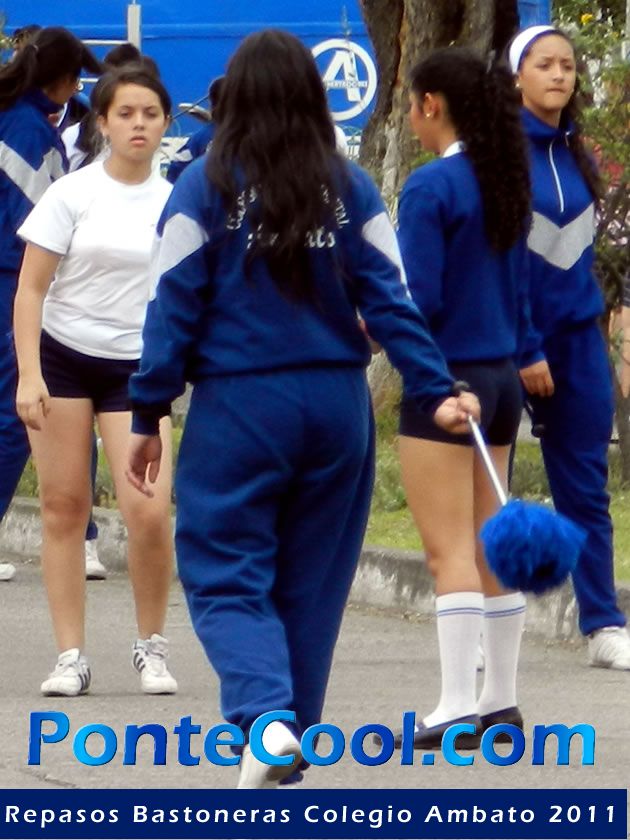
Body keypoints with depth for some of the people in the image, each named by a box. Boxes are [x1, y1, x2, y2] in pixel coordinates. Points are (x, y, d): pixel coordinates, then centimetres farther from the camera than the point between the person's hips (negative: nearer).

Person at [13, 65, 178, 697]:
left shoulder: (175, 204, 4)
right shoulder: (73, 194, -5)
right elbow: (30, 290, -6)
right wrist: (29, 375, -15)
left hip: (138, 367, 1)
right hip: (62, 357, -1)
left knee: (149, 512, -11)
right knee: (64, 507, 0)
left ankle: (150, 648, 9)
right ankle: (70, 657, 8)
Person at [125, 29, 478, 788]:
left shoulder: (206, 188, -6)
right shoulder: (350, 190, 1)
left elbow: (174, 308, -5)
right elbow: (390, 300, -4)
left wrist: (147, 417, -1)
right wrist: (436, 391, -3)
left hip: (237, 409, -3)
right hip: (337, 409, 3)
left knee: (224, 577, 3)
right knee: (311, 583, 14)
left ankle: (264, 714, -23)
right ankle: (289, 753, 21)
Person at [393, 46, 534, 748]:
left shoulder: (430, 188, -15)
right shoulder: (507, 185, 9)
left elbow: (419, 301, -17)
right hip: (500, 377, 8)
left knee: (451, 552, -7)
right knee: (491, 546, 13)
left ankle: (456, 708, -8)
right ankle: (500, 698, 18)